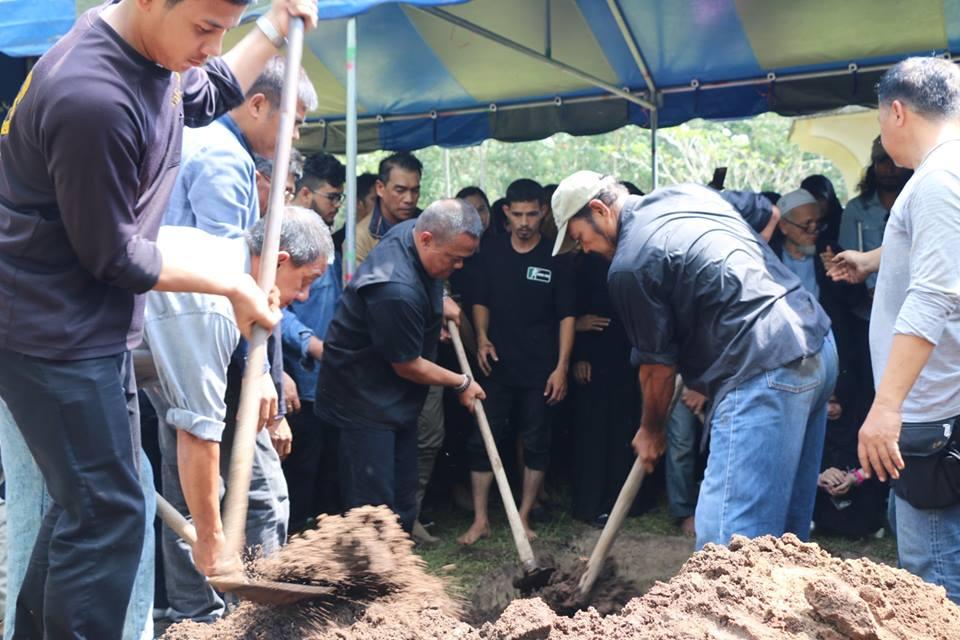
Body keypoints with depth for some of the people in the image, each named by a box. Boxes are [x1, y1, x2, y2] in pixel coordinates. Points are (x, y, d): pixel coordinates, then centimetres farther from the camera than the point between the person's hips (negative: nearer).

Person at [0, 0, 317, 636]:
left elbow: (207, 96, 25)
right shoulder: (92, 98, -29)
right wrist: (231, 286, -10)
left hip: (93, 328, 10)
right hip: (56, 337, -10)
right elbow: (113, 256, -21)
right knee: (108, 516, -4)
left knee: (87, 502, 18)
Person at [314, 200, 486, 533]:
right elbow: (408, 366, -19)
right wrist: (462, 383, -5)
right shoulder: (397, 291, -33)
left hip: (398, 399, 10)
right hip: (365, 402, -10)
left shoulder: (412, 230, -4)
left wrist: (439, 306, 6)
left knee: (403, 501, 15)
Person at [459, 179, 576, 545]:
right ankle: (480, 519, 10)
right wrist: (482, 337, -5)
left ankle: (523, 518, 19)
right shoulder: (491, 253, 4)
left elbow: (567, 316, -1)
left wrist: (561, 366, -7)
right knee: (482, 441, 1)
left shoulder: (556, 259, -2)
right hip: (497, 365, 2)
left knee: (536, 444, 6)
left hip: (540, 370, -2)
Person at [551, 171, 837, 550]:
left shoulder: (628, 267, -9)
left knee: (729, 542, -11)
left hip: (764, 373, -10)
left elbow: (659, 365, -2)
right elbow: (766, 209, 29)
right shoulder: (690, 192, 15)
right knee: (784, 524, 18)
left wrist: (650, 430, 15)